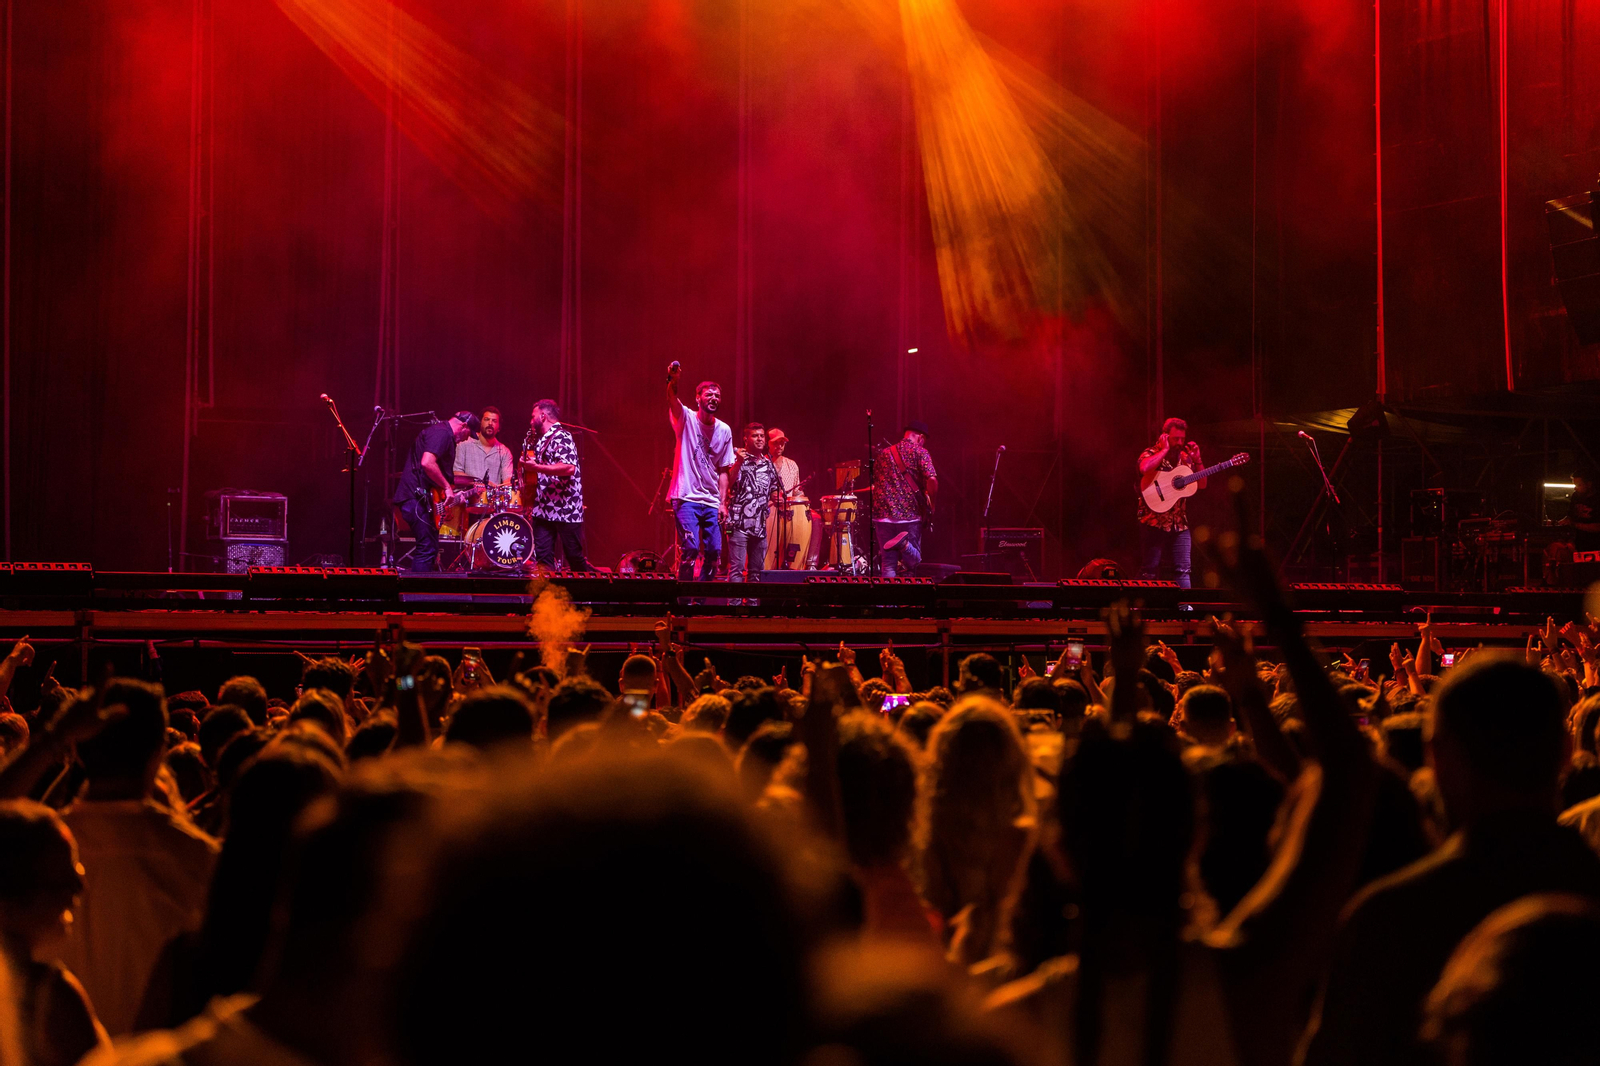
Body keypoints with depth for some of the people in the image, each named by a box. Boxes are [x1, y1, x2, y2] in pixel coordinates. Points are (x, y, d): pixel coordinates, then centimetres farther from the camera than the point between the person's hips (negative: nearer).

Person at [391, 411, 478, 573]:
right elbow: (427, 463, -26)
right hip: (417, 497, -11)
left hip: (417, 497, 11)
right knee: (428, 549, -11)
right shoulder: (442, 433, -11)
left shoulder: (440, 432, 23)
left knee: (429, 548, 14)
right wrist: (447, 487, -16)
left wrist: (451, 493, 19)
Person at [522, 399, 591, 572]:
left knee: (574, 557, -2)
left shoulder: (561, 437, -9)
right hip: (544, 510, 9)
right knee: (543, 557, -1)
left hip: (565, 509, -9)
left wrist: (536, 467, -22)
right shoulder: (542, 440, 19)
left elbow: (569, 467, -24)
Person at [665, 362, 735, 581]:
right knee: (690, 548, -15)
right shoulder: (686, 418, -2)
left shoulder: (724, 431, 9)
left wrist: (723, 502, 3)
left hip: (712, 502, 5)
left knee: (713, 551, 0)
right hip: (687, 497, -5)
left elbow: (723, 470, 11)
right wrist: (673, 382, -46)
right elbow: (672, 400, -24)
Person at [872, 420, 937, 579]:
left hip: (883, 513, 3)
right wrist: (931, 505, 2)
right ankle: (904, 543, -26)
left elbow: (874, 481, 20)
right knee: (913, 560, 5)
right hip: (910, 513, -3)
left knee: (888, 563, 6)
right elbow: (932, 480, -11)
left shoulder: (884, 453, 15)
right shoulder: (919, 452, 2)